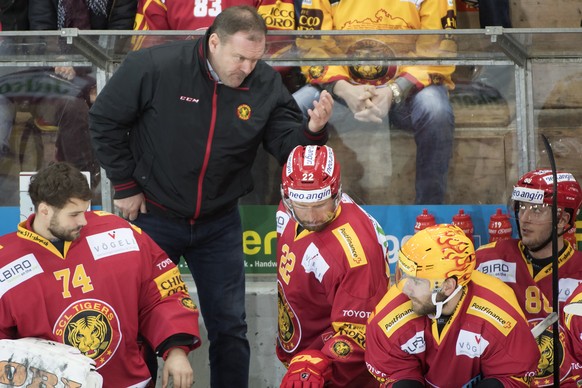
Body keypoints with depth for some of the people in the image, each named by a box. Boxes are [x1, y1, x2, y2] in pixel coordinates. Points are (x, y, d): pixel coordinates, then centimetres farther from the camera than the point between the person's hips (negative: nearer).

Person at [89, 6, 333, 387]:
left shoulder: (267, 84, -11)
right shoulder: (154, 67, -21)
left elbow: (288, 147, -9)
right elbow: (105, 120, -11)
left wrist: (312, 130, -31)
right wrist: (126, 185, -8)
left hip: (219, 224, 2)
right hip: (153, 217, -2)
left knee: (229, 327, 9)